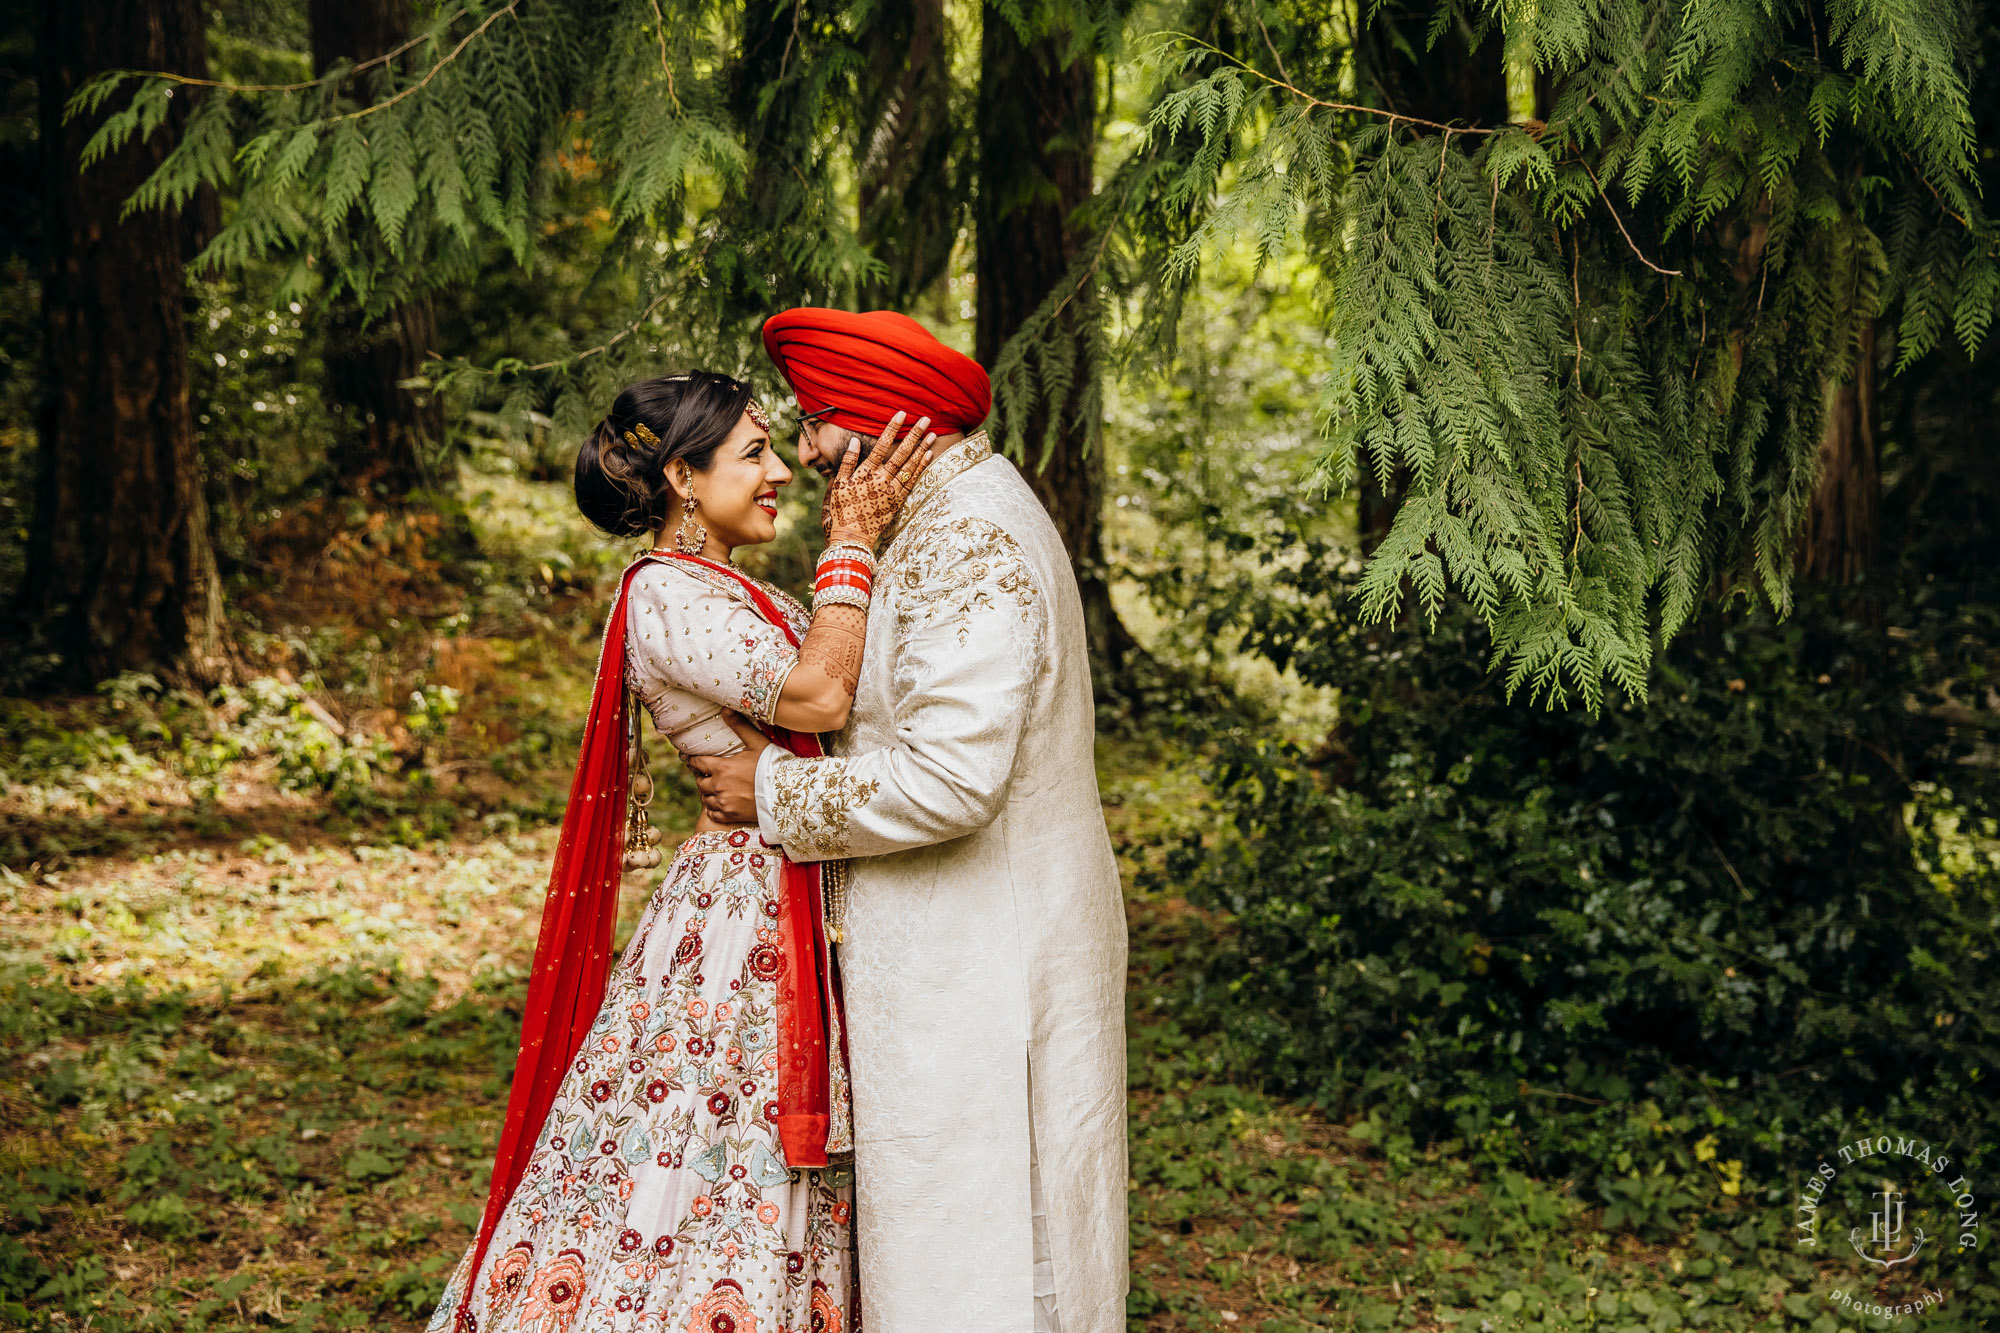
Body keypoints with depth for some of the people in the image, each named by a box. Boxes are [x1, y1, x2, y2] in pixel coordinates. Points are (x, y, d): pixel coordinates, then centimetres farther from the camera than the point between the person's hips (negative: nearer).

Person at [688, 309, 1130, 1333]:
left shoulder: (971, 543, -19)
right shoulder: (954, 523, 15)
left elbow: (950, 778, -26)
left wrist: (776, 792, -15)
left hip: (979, 968, -10)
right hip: (963, 951, 10)